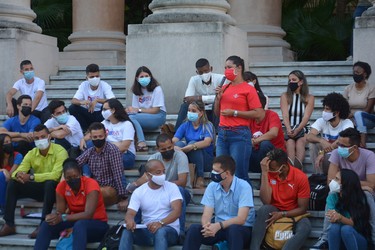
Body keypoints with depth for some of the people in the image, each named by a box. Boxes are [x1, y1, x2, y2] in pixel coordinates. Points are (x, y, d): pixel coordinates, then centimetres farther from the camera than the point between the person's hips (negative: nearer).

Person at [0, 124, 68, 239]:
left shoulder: (60, 151, -16)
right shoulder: (32, 153, 2)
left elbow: (55, 175, -29)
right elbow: (19, 170, -6)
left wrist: (31, 177, -36)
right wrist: (18, 174, -33)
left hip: (54, 188, -5)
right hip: (39, 188, 5)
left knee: (50, 183, -38)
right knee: (13, 183, -13)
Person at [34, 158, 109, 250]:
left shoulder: (91, 184, -20)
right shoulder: (62, 186, -5)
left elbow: (88, 214, -28)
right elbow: (60, 212, -7)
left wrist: (63, 218, -36)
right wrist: (54, 216, -31)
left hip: (97, 225, -5)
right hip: (75, 222, 5)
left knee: (79, 225, -38)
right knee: (47, 224, -18)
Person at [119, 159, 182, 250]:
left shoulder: (171, 187, -1)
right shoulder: (139, 191, 5)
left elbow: (177, 211, -13)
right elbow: (130, 213, -2)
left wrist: (160, 223, -33)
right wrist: (130, 221, -30)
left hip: (169, 230, -2)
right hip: (147, 230, 2)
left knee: (160, 232, -38)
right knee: (127, 231, -27)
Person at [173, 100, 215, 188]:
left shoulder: (208, 126, -3)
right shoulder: (185, 125, 7)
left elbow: (207, 142, -24)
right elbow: (174, 140, -7)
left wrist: (192, 146, -42)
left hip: (206, 160, -3)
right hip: (188, 160, 3)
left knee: (192, 143, -30)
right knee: (179, 144, -24)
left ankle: (200, 178, -26)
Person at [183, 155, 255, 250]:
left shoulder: (244, 187, -13)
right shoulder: (212, 186, 1)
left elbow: (241, 219, -22)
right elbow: (206, 215, -6)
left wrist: (219, 226, -38)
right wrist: (207, 225, -32)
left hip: (241, 229, -4)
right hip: (218, 227, 4)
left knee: (233, 229, -39)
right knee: (194, 229, -24)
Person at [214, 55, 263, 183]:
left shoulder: (248, 89, -3)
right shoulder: (224, 88, 15)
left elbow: (258, 113, -10)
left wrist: (234, 113, -11)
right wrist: (218, 97, 5)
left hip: (239, 134, -7)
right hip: (222, 133, 7)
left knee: (239, 173, -7)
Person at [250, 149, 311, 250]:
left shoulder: (301, 177, -14)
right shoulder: (269, 173, -9)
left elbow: (302, 208, -10)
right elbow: (266, 201, -21)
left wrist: (282, 214, -22)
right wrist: (264, 172, -25)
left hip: (293, 214, -1)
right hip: (274, 211, 1)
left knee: (305, 228, -34)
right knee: (264, 209, -33)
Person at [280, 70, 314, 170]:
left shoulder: (309, 98, 8)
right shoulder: (285, 96, 10)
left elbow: (306, 117, -5)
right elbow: (285, 115, -4)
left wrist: (297, 130, -22)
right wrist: (289, 129, -24)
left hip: (303, 129, 0)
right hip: (288, 129, 0)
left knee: (300, 141, -33)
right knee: (290, 141, -33)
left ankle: (298, 166, -54)